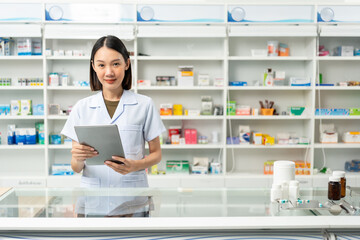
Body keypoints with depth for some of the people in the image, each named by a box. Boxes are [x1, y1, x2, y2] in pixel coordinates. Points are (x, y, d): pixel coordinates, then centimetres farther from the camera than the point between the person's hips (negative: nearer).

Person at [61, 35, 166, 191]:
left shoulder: (144, 105, 4)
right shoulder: (82, 108, 7)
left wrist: (135, 166, -10)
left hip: (132, 189, -1)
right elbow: (76, 168, 6)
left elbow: (156, 154, 9)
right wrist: (78, 159, -16)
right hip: (92, 188, 1)